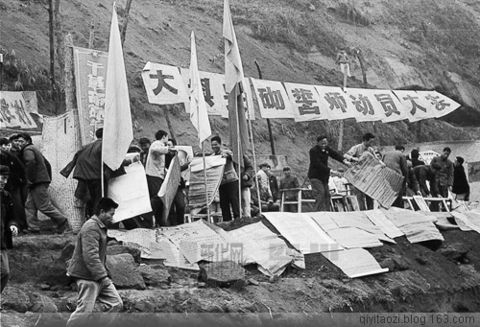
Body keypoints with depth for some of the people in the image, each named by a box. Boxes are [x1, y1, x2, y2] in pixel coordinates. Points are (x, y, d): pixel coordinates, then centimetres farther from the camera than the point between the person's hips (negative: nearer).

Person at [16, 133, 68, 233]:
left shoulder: (27, 150, -8)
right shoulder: (34, 149, 25)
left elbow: (31, 162, -28)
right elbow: (47, 164, 29)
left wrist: (30, 180, -23)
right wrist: (49, 178, 24)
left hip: (38, 183, -11)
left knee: (45, 206, -8)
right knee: (29, 205, 8)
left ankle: (62, 221, -3)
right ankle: (33, 227, 4)